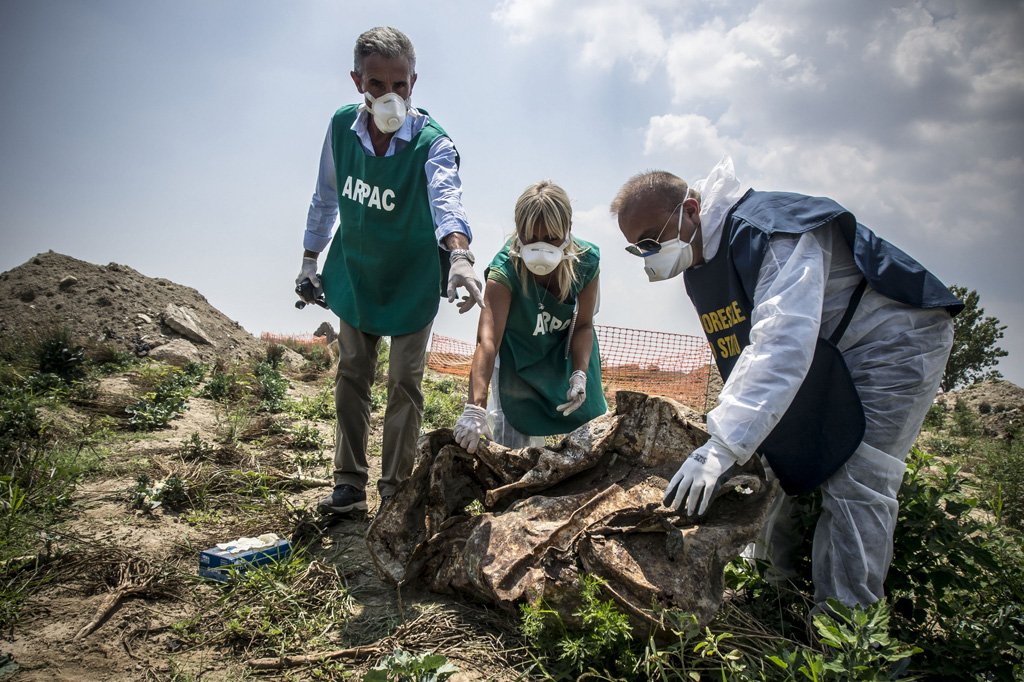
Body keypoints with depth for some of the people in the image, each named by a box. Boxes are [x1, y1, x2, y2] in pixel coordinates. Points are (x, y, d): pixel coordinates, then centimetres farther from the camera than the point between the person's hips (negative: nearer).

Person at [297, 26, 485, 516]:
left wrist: (459, 255, -62)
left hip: (412, 279, -4)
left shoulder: (432, 142, -23)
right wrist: (310, 259, 8)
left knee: (404, 383, 2)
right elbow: (326, 197, 4)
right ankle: (349, 483, 22)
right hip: (354, 272, 4)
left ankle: (395, 489, 17)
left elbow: (446, 197, -43)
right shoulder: (342, 126, -9)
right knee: (351, 375, 9)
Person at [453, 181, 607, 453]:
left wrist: (580, 374, -27)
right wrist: (475, 408, -53)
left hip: (565, 351, 3)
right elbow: (487, 341, -43)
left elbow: (584, 326, -12)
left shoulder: (587, 260, -24)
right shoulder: (504, 269, -33)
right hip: (516, 355, -3)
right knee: (511, 434, -9)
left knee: (586, 420, 7)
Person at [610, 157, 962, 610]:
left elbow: (784, 340, -42)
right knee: (790, 472, 7)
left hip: (893, 340, -9)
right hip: (825, 366, 9)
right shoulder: (699, 268, 1)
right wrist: (728, 434, 1)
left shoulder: (770, 229, -30)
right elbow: (741, 354, 9)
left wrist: (724, 444, -48)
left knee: (854, 488, -16)